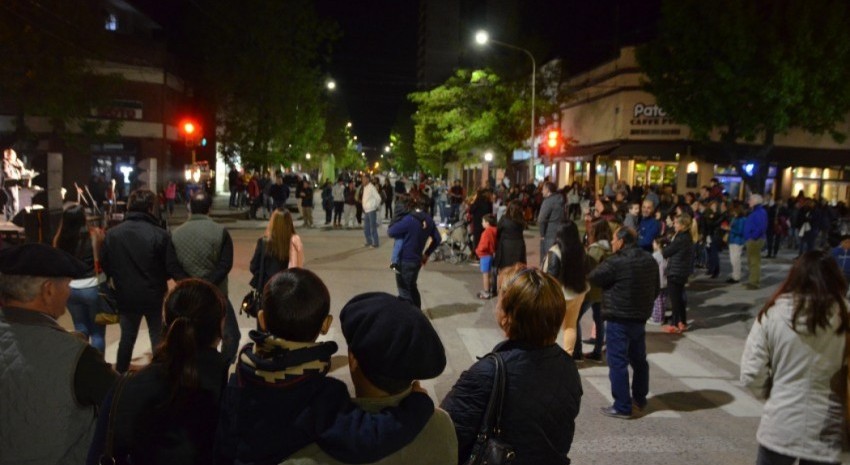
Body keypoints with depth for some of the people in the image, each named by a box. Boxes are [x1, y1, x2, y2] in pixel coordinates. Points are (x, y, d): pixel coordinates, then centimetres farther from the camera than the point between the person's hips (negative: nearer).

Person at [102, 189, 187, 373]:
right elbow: (173, 268, -15)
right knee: (158, 337, 12)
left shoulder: (112, 234, -7)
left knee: (127, 337, 19)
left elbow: (105, 268, 0)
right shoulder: (160, 235, -17)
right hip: (154, 296, -3)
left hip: (126, 297, 3)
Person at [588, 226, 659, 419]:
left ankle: (622, 407, 3)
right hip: (641, 317, 8)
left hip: (619, 319, -8)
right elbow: (656, 288, 14)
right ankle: (639, 399, 32)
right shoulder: (650, 260, 5)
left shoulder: (616, 262, -20)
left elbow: (592, 278, -8)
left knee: (618, 362, -1)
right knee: (639, 359, 19)